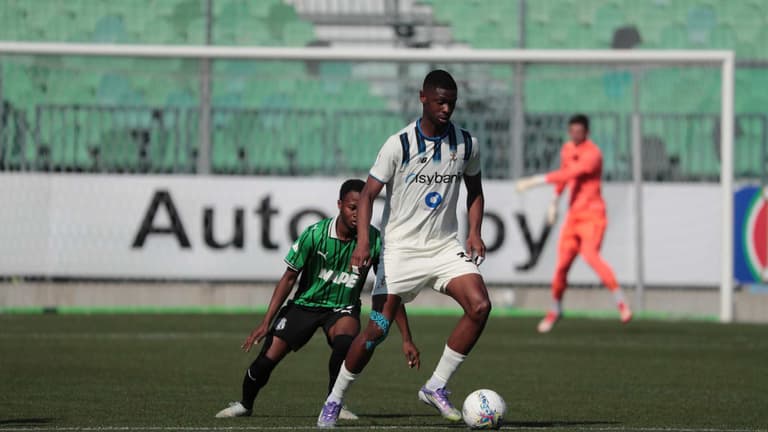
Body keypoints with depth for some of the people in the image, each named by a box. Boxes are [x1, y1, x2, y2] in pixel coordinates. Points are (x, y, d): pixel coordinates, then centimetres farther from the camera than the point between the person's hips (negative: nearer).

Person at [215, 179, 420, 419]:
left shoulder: (375, 241, -17)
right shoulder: (315, 234, -19)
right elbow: (289, 277, -8)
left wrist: (406, 339, -10)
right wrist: (266, 322, -11)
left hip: (343, 308, 0)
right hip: (305, 303, 0)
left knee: (345, 341, -34)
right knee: (268, 358, -10)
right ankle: (245, 404, 20)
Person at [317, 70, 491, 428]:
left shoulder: (466, 144, 2)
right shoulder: (399, 145, -10)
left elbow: (474, 191, 18)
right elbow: (368, 194, -9)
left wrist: (474, 232, 3)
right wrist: (363, 241, -23)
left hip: (445, 246, 3)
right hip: (401, 248, -3)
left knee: (480, 306, -20)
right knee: (377, 329, -7)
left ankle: (436, 387, -8)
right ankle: (334, 400, 12)